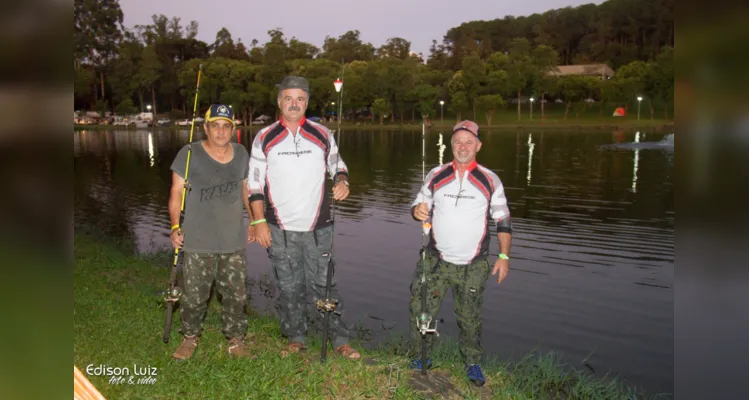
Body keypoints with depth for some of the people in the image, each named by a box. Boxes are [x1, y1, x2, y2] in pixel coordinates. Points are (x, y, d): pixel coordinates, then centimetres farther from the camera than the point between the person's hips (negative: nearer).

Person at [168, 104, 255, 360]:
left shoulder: (241, 154, 7)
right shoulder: (189, 154, -5)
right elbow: (177, 192, -4)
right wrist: (175, 226, -14)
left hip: (234, 241, 3)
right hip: (198, 242, -3)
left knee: (235, 294, 7)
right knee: (194, 295, 4)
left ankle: (236, 339, 23)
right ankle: (190, 337, 26)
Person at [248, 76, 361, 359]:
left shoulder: (322, 135, 4)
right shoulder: (264, 138, 2)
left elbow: (337, 166, 15)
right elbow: (255, 183, 2)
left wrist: (341, 181, -8)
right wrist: (259, 221, -4)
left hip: (317, 227, 0)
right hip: (279, 229, 0)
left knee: (322, 284, 3)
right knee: (289, 287, 9)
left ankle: (340, 340, 15)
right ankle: (296, 339, 26)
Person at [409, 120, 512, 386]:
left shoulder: (490, 181, -1)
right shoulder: (436, 176, 2)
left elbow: (503, 221, 4)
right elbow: (420, 205, 9)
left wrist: (504, 256, -2)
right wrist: (418, 210, -15)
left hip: (474, 266, -1)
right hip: (436, 261, 1)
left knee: (470, 317, 7)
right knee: (421, 309, 1)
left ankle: (472, 364, 28)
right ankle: (421, 357, 22)